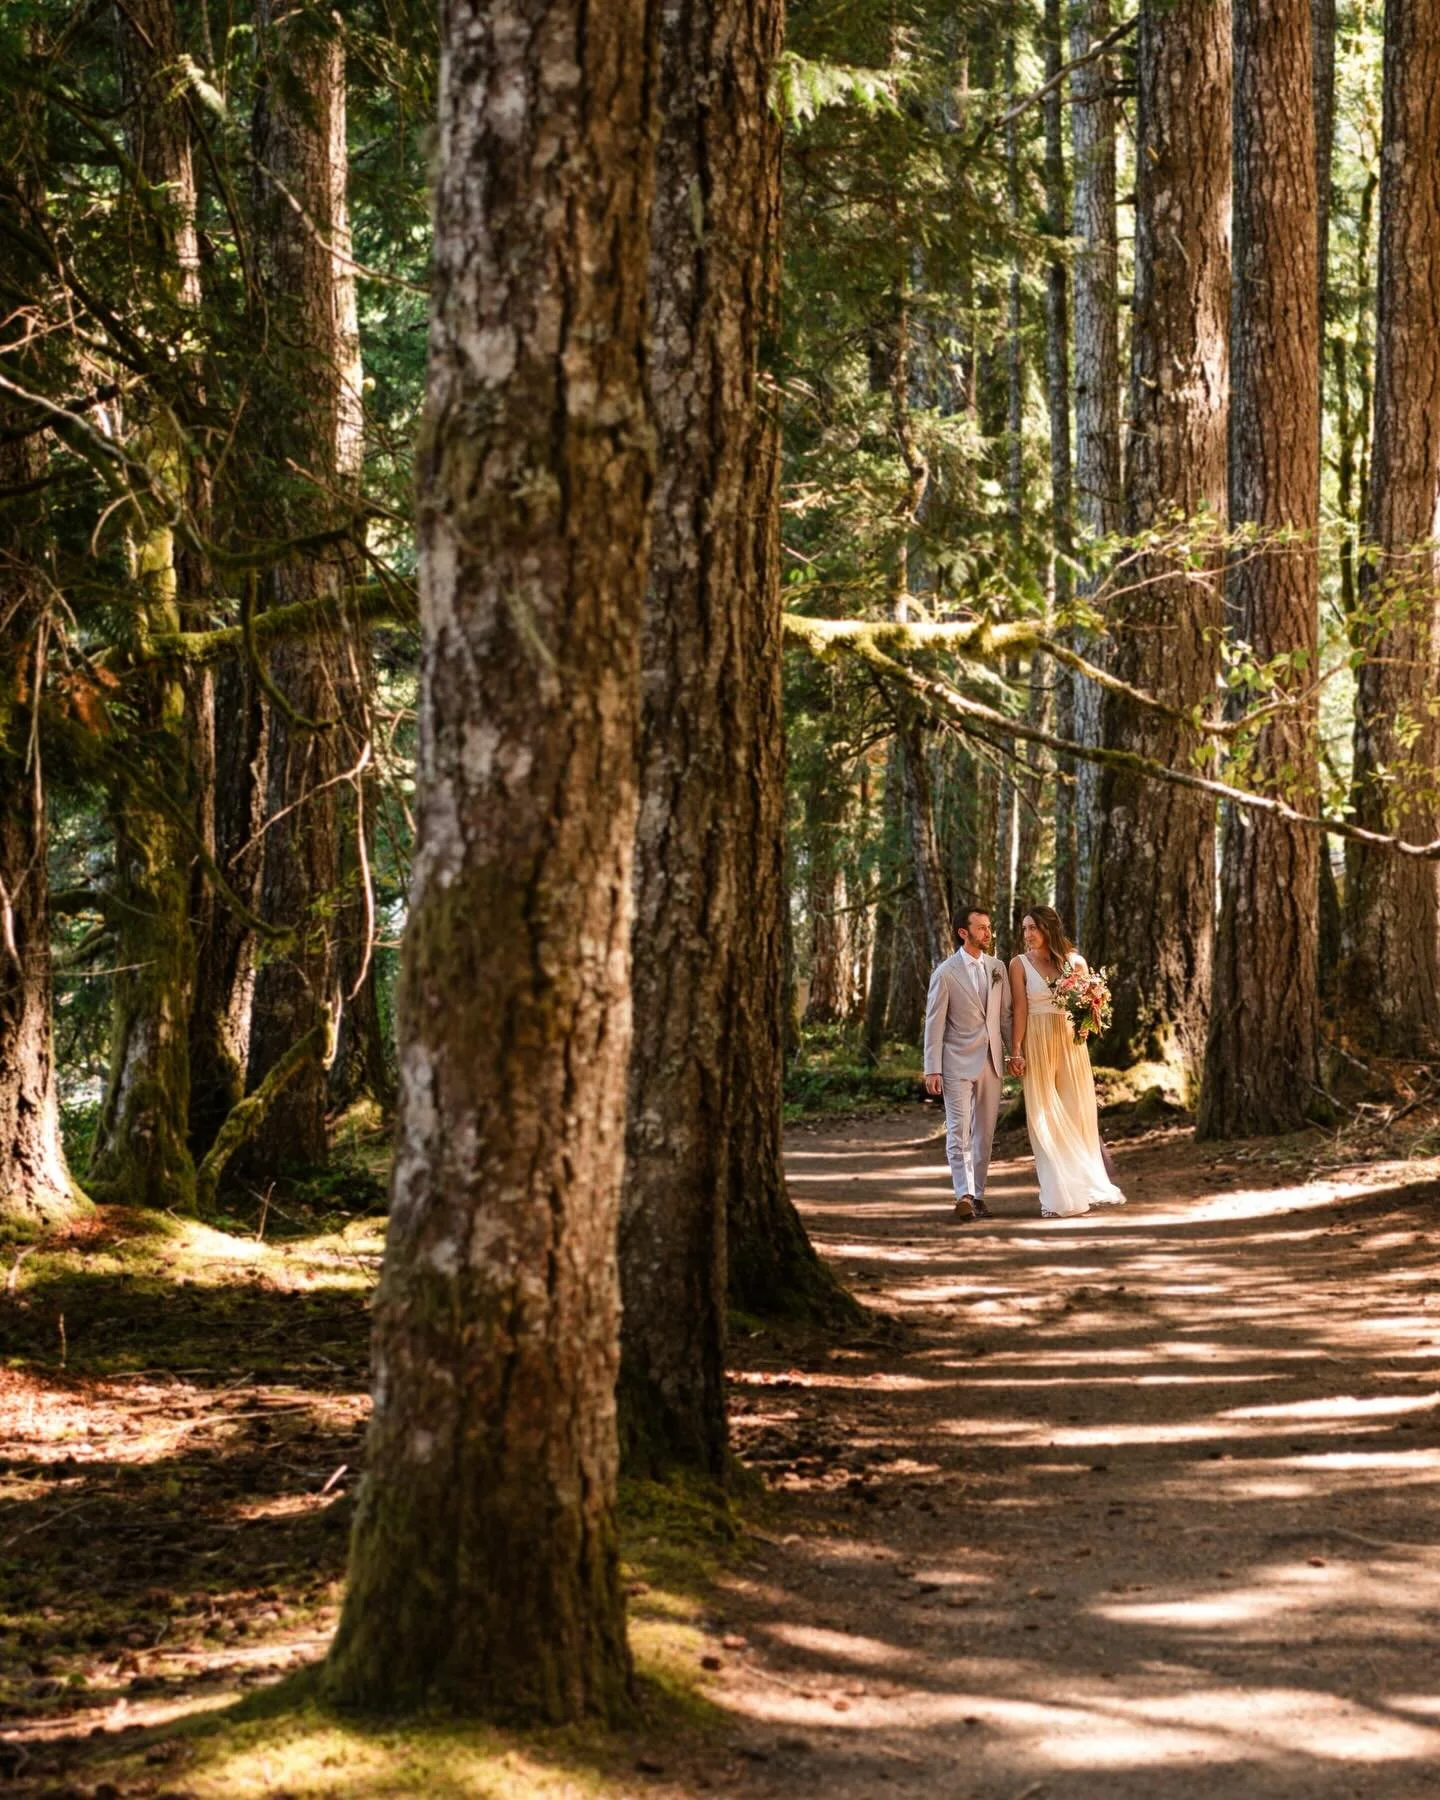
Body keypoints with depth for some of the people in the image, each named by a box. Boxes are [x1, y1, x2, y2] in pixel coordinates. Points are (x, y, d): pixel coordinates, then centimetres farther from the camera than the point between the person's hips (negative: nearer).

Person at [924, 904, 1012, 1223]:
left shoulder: (997, 968, 7)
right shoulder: (946, 972, -7)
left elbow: (1005, 1014, 12)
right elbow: (934, 1023, -7)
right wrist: (932, 1070, -11)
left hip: (991, 1061, 5)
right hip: (958, 1062, -5)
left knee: (984, 1131, 9)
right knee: (959, 1131, -10)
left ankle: (977, 1195, 17)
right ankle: (964, 1196, -18)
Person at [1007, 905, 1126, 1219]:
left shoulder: (1074, 960, 7)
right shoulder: (1020, 964, 1)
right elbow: (1019, 1009, -5)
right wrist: (1016, 1052, -11)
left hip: (1071, 1043, 2)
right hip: (1038, 1045, -2)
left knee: (1079, 1113, 4)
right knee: (1046, 1119, 0)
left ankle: (1087, 1187, 15)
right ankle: (1059, 1195, 4)